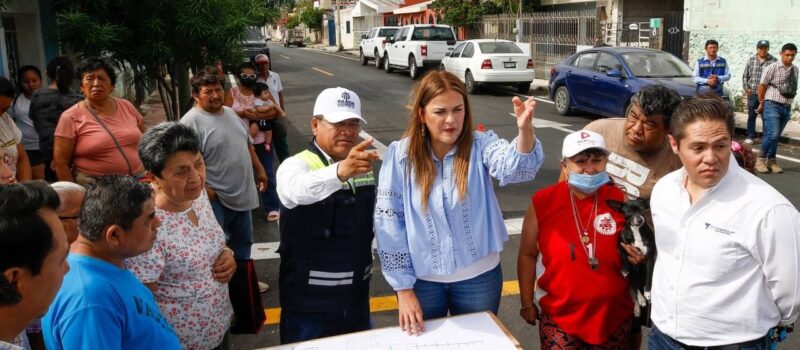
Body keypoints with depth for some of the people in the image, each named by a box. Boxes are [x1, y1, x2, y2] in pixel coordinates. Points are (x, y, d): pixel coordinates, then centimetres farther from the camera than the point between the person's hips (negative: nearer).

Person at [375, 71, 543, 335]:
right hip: (422, 279, 0)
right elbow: (389, 223, -9)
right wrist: (403, 287, -9)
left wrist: (525, 130, -53)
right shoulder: (400, 155, -12)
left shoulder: (480, 145, -11)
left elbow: (516, 166, -32)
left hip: (478, 276, 0)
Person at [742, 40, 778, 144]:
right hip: (752, 93, 3)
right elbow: (745, 76, 11)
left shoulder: (774, 61, -4)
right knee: (751, 115, 10)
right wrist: (746, 88, 0)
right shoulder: (751, 60, 5)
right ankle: (750, 136, 20)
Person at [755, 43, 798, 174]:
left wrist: (789, 104, 15)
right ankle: (760, 159, -1)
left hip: (786, 107, 5)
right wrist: (761, 104, 3)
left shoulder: (795, 70, 8)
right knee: (772, 134, -14)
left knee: (776, 136, 10)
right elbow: (762, 86, -3)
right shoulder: (773, 68, -8)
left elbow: (794, 88, 17)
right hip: (772, 105, -5)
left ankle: (772, 161, 18)